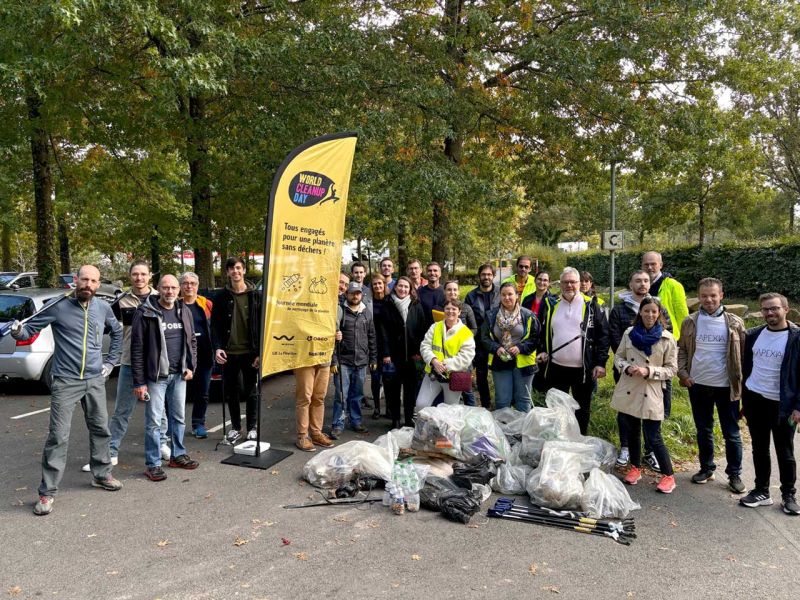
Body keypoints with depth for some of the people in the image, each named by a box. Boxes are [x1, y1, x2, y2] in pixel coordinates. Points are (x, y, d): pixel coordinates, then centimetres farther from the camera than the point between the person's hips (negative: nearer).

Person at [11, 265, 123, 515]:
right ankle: (47, 492, 6)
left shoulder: (103, 308, 3)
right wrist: (18, 331, -30)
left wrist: (110, 361, 15)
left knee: (100, 429, 15)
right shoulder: (59, 307, -10)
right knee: (58, 436, -5)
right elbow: (31, 328, -7)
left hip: (95, 381, 4)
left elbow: (117, 332, 20)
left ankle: (101, 474, 34)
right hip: (65, 381, -4)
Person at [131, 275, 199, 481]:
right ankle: (153, 464, 10)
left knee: (179, 417, 15)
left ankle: (178, 455, 29)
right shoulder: (145, 313, -10)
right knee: (154, 421, -1)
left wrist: (190, 367, 4)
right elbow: (137, 349, -11)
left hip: (179, 376, 5)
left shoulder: (184, 312, 7)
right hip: (156, 377, -5)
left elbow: (192, 341, 16)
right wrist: (139, 382, -12)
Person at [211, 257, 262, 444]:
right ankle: (235, 427, 24)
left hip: (250, 352, -1)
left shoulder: (255, 296, 1)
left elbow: (262, 325, 1)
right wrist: (217, 348, -11)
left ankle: (252, 427, 19)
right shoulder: (221, 297, 4)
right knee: (231, 392, 10)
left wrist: (260, 352, -6)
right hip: (229, 352, 1)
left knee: (251, 391, 7)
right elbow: (215, 325, 3)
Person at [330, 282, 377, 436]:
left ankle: (356, 421, 24)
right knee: (342, 394, -2)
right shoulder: (340, 312, -3)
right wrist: (333, 361, -8)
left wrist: (373, 359, 11)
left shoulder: (367, 313, 10)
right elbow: (333, 338, -4)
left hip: (361, 361, 4)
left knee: (357, 394, 12)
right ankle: (338, 424, 8)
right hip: (343, 361, -4)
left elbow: (372, 337, 14)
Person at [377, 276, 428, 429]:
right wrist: (385, 353, -10)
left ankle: (409, 419, 19)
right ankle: (395, 419, 15)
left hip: (411, 354, 1)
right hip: (393, 353, -1)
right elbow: (383, 331, -3)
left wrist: (419, 351, -4)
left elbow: (422, 329, 3)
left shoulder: (416, 306, 5)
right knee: (393, 388, 4)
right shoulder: (387, 306, 0)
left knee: (410, 388, 8)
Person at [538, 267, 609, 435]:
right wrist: (543, 350, 1)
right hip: (556, 368, 3)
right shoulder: (551, 305, 7)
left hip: (583, 369, -3)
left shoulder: (591, 306, -2)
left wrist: (601, 363, -9)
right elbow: (543, 332, 17)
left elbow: (603, 335, -4)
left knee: (582, 409, 9)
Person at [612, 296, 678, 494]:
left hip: (651, 394, -3)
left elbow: (671, 368, -4)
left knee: (653, 437, -2)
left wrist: (649, 371, -18)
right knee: (632, 431, 16)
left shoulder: (667, 339, -7)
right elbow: (618, 357, 9)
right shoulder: (629, 333, 2)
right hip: (628, 391, 4)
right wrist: (626, 367, -12)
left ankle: (668, 476, 15)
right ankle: (635, 468, 33)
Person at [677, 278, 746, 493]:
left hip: (726, 386, -2)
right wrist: (683, 373, -4)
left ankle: (734, 474, 20)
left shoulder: (734, 323, -5)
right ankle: (706, 468, 29)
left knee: (731, 433, 7)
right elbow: (682, 350, 8)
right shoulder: (690, 322, 1)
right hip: (698, 385, 2)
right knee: (703, 431, 14)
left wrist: (742, 381, -5)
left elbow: (744, 353, -1)